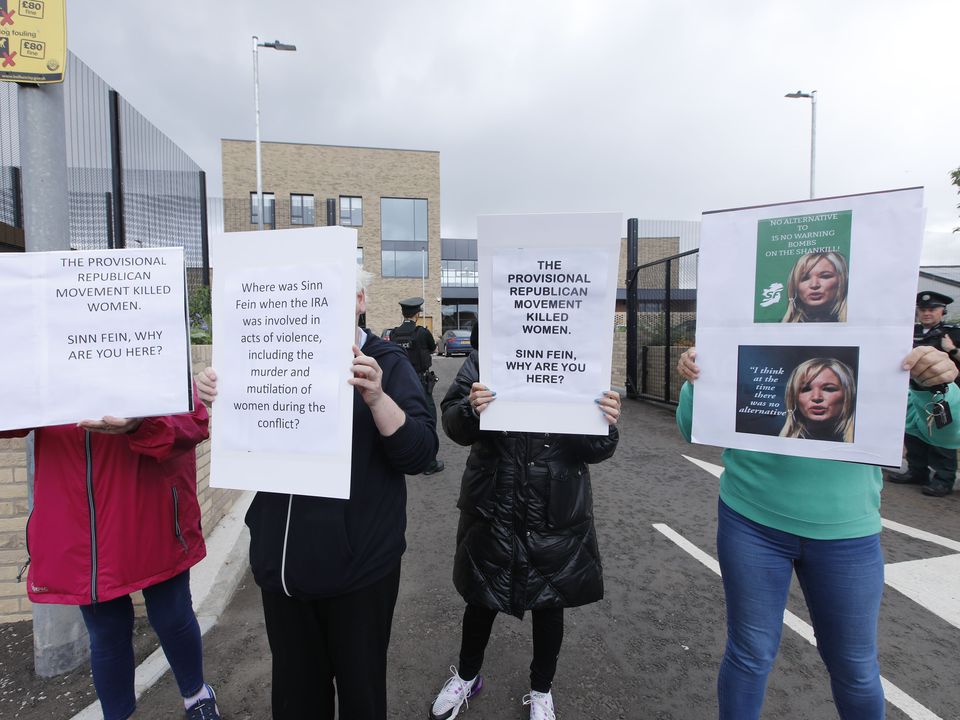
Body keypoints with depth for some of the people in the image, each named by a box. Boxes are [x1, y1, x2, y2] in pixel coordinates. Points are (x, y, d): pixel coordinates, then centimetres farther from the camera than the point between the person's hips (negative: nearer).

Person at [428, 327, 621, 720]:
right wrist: (470, 411, -30)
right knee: (481, 596, 19)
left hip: (557, 514, 1)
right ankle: (467, 675, 50)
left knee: (549, 601, 19)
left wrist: (606, 424, -27)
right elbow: (452, 424, -8)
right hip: (492, 509, 0)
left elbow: (594, 451, -5)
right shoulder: (484, 358, -5)